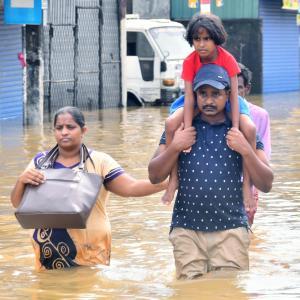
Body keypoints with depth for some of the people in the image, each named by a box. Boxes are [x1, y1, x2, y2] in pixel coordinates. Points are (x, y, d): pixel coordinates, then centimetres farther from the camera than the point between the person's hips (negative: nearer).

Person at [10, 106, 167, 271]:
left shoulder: (99, 161, -1)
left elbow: (131, 187, -8)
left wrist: (166, 182, -22)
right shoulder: (40, 161, 5)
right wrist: (21, 180, -14)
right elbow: (17, 203, 7)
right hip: (49, 252, 2)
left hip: (90, 253, -2)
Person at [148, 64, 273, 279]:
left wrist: (246, 150, -11)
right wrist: (174, 147, -9)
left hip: (230, 229, -1)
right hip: (187, 229, 1)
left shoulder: (243, 131, 6)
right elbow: (155, 176, 6)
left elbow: (266, 185, 3)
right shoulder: (180, 128, 9)